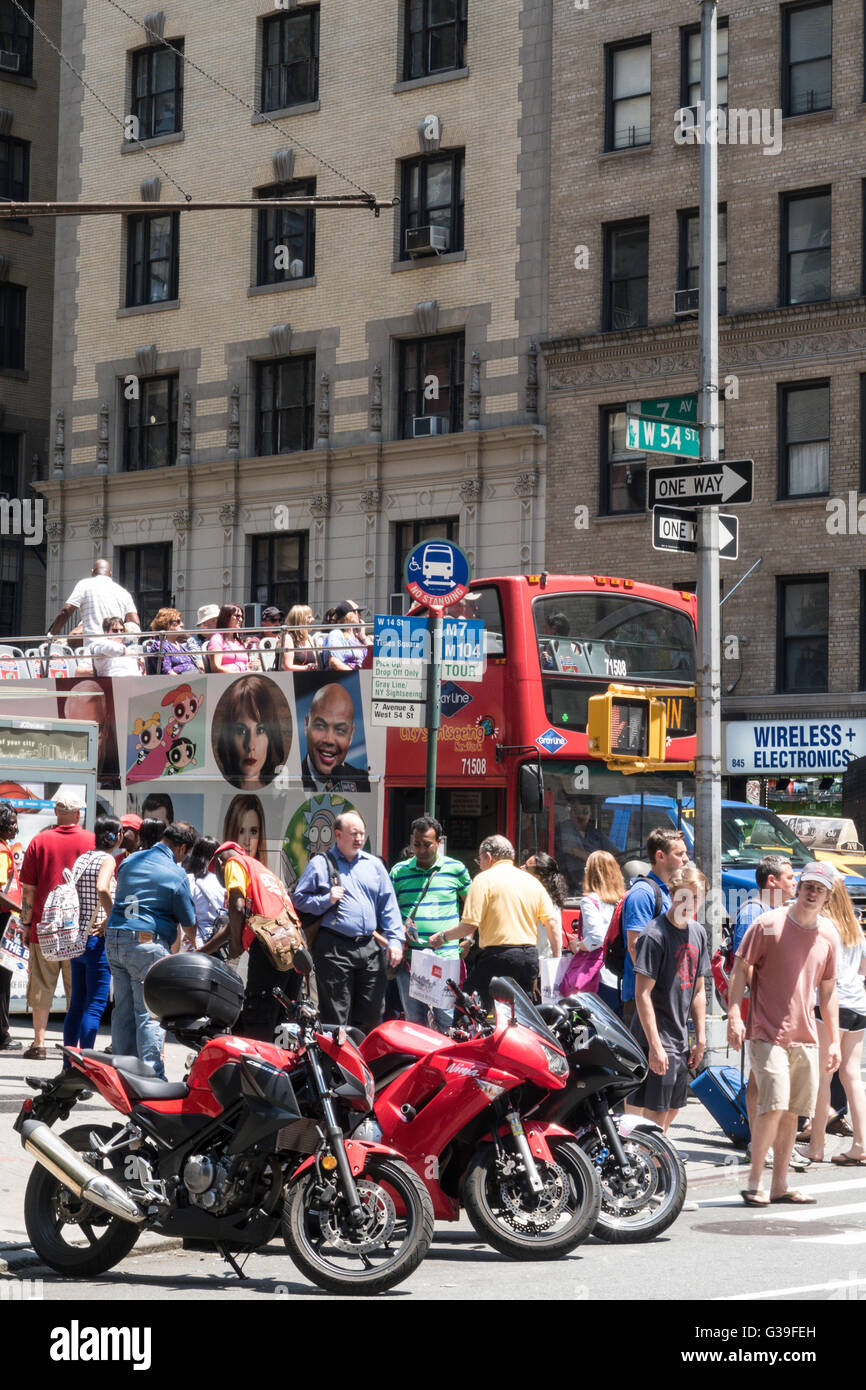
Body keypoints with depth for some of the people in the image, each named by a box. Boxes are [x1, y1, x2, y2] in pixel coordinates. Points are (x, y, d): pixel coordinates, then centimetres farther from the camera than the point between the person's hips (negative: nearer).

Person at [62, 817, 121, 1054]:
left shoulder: (82, 858, 12)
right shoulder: (107, 860, -10)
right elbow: (102, 889, -28)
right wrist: (112, 917, -16)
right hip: (97, 938, -8)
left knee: (76, 1004, 13)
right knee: (95, 1005, -5)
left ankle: (69, 1063, 16)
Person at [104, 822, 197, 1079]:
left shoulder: (130, 861, 14)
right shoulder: (176, 875, -4)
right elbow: (188, 922, 2)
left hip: (114, 941, 6)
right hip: (148, 943, -6)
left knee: (123, 1009, 11)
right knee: (150, 1013, -4)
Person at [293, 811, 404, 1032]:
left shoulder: (374, 865, 16)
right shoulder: (320, 864, 4)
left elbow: (388, 905, 14)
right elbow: (300, 899, 3)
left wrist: (395, 940, 5)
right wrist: (326, 900, -12)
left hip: (369, 948, 4)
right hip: (334, 948, -4)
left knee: (371, 1014, 6)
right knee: (336, 1017, -3)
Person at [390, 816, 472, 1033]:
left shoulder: (456, 869, 6)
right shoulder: (399, 871, 10)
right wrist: (399, 928, -5)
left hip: (446, 956, -2)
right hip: (409, 956, 2)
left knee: (446, 1020, -7)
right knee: (414, 1019, 6)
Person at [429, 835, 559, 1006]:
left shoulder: (484, 879, -3)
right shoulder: (533, 881, 14)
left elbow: (469, 926, -9)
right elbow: (552, 922, 8)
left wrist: (443, 937, 6)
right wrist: (557, 959, 13)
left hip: (498, 955, -6)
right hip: (530, 957, 6)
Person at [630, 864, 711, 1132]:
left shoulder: (697, 932, 10)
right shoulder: (655, 935, -14)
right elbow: (642, 993, -17)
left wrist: (701, 1038, 13)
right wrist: (655, 1045, -21)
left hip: (681, 1039, 8)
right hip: (657, 1039, -8)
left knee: (673, 1109, 14)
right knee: (656, 1113, -8)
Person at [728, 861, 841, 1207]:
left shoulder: (828, 935, 10)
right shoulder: (768, 924, -5)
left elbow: (828, 991, 17)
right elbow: (740, 970, -3)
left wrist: (834, 1041, 15)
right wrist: (734, 1017, -13)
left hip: (805, 1037, 5)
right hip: (767, 1033, -5)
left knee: (791, 1112, 7)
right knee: (774, 1106, -15)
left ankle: (780, 1184, 15)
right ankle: (754, 1183, -5)